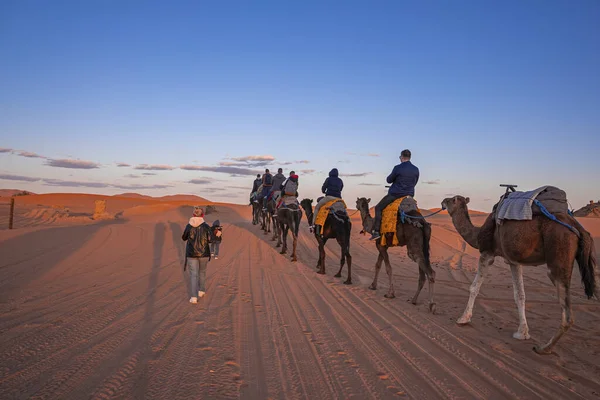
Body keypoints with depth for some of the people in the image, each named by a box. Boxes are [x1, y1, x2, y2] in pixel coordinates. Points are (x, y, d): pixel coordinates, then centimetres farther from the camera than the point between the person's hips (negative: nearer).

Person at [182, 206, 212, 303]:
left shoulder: (189, 226, -8)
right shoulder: (206, 226, -11)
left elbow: (184, 238, 5)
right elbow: (210, 240, -6)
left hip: (191, 254, 0)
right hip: (203, 253, 0)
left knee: (194, 274, 5)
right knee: (202, 272, 22)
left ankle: (194, 297, -1)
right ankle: (201, 291, 33)